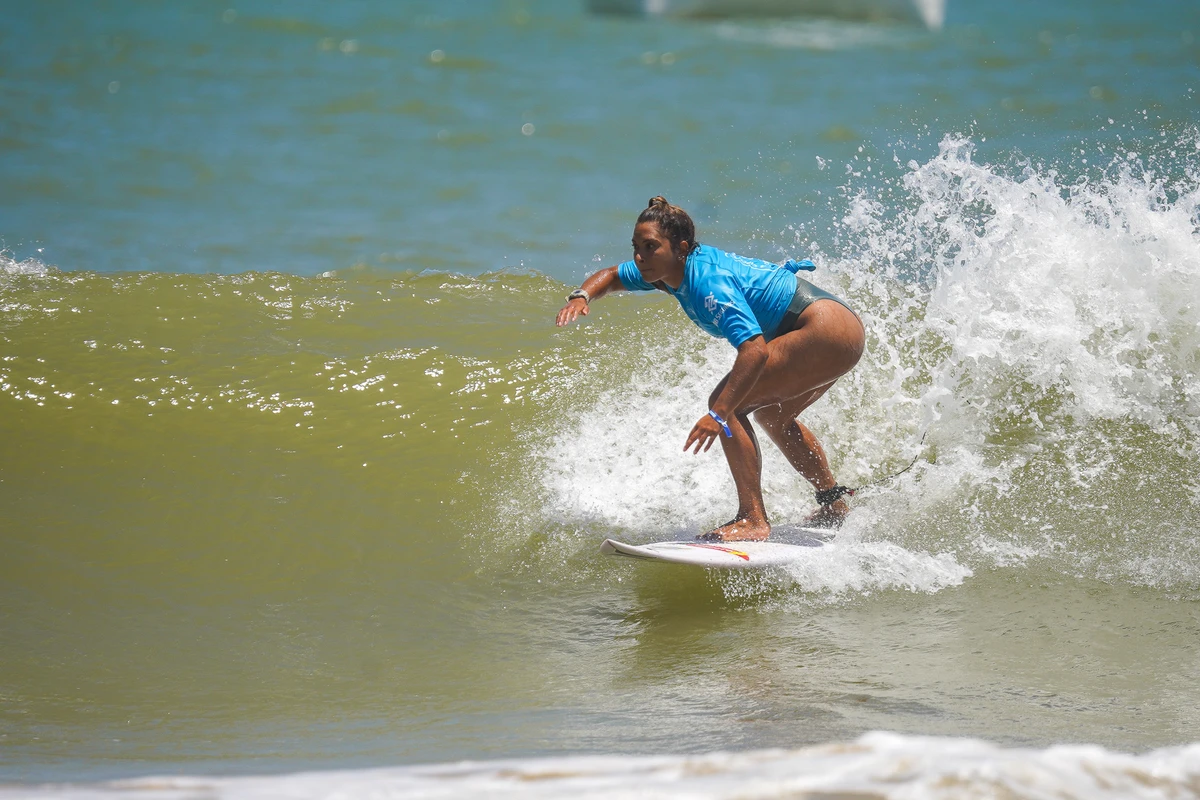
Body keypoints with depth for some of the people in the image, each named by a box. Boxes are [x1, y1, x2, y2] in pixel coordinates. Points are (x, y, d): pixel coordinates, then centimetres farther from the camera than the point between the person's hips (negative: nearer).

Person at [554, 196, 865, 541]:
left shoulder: (709, 282, -22)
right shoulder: (673, 267, 5)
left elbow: (754, 350, -32)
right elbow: (612, 276, 22)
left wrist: (719, 414, -37)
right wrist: (581, 296, 1)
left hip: (827, 331, -11)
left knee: (725, 404, -15)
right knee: (772, 414, 30)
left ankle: (753, 520, -17)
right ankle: (834, 503, 43)